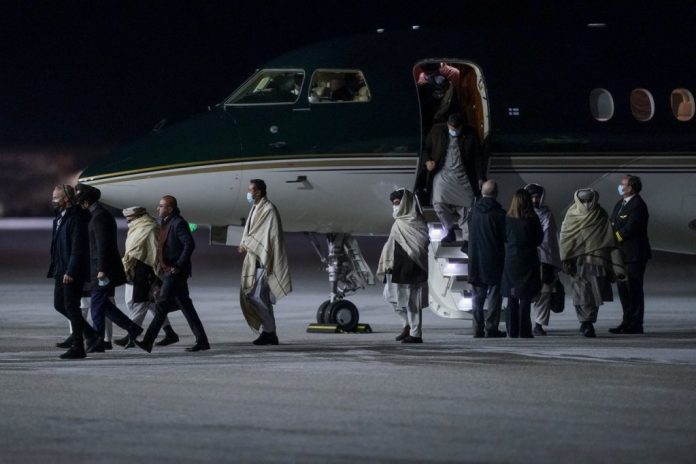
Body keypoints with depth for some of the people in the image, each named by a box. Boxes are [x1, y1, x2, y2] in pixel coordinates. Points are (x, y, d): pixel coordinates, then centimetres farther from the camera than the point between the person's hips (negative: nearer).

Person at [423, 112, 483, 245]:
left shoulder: (470, 135, -3)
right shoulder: (437, 131, 0)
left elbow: (476, 158, 3)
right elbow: (426, 148, 13)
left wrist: (480, 178, 1)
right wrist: (428, 161, -6)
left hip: (463, 176, -1)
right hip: (443, 174, 1)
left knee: (466, 207, -3)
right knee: (439, 204, -15)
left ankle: (467, 239, 6)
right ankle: (450, 229, 9)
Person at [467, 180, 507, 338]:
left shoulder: (474, 211, 2)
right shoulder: (498, 212, -12)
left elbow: (470, 234, 11)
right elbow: (505, 236, -9)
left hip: (476, 260, 4)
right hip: (494, 259, -4)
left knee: (478, 295, 10)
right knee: (494, 294, 1)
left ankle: (478, 328, 9)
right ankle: (491, 328, -2)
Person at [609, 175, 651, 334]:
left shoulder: (638, 206, -14)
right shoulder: (620, 204, 15)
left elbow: (629, 229, -21)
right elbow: (613, 225, 15)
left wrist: (613, 238, -12)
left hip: (634, 255, -10)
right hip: (622, 254, 10)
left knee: (634, 289, -5)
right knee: (623, 288, 13)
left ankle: (635, 325, -1)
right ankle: (627, 322, 21)